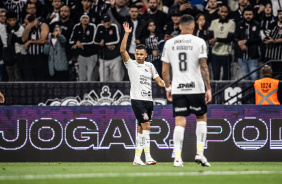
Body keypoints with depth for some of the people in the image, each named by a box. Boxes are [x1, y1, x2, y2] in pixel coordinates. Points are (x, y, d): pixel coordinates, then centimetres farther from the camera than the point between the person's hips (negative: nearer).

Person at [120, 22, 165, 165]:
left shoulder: (150, 66, 15)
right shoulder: (131, 64, 1)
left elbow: (159, 81, 19)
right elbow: (122, 50, -12)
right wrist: (126, 34, -17)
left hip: (148, 100, 6)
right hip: (137, 99, -6)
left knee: (142, 129, 7)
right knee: (146, 126, -16)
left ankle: (137, 158, 11)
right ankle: (147, 157, -20)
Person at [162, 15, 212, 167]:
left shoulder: (169, 43, 6)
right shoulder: (199, 42, -4)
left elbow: (165, 70, 8)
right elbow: (203, 67, -8)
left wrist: (168, 87, 19)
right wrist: (208, 88, -4)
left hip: (177, 90, 2)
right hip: (196, 88, -2)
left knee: (179, 123, 2)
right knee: (202, 118, 15)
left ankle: (177, 157, -7)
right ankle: (199, 153, 6)